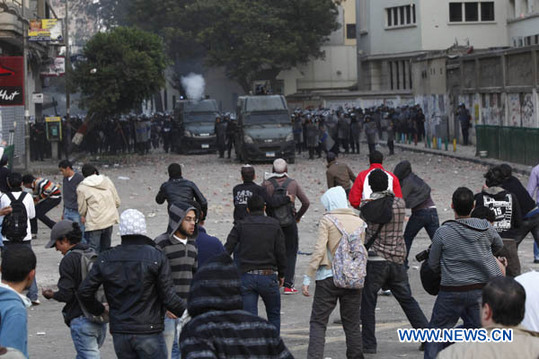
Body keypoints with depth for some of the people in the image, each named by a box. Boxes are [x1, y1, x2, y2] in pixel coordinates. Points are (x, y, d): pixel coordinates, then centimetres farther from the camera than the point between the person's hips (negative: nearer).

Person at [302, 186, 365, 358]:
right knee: (352, 323, 13)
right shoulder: (359, 222, 8)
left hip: (329, 278, -4)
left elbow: (319, 251, -12)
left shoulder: (327, 220, -5)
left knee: (318, 322, 1)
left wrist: (307, 279, -11)